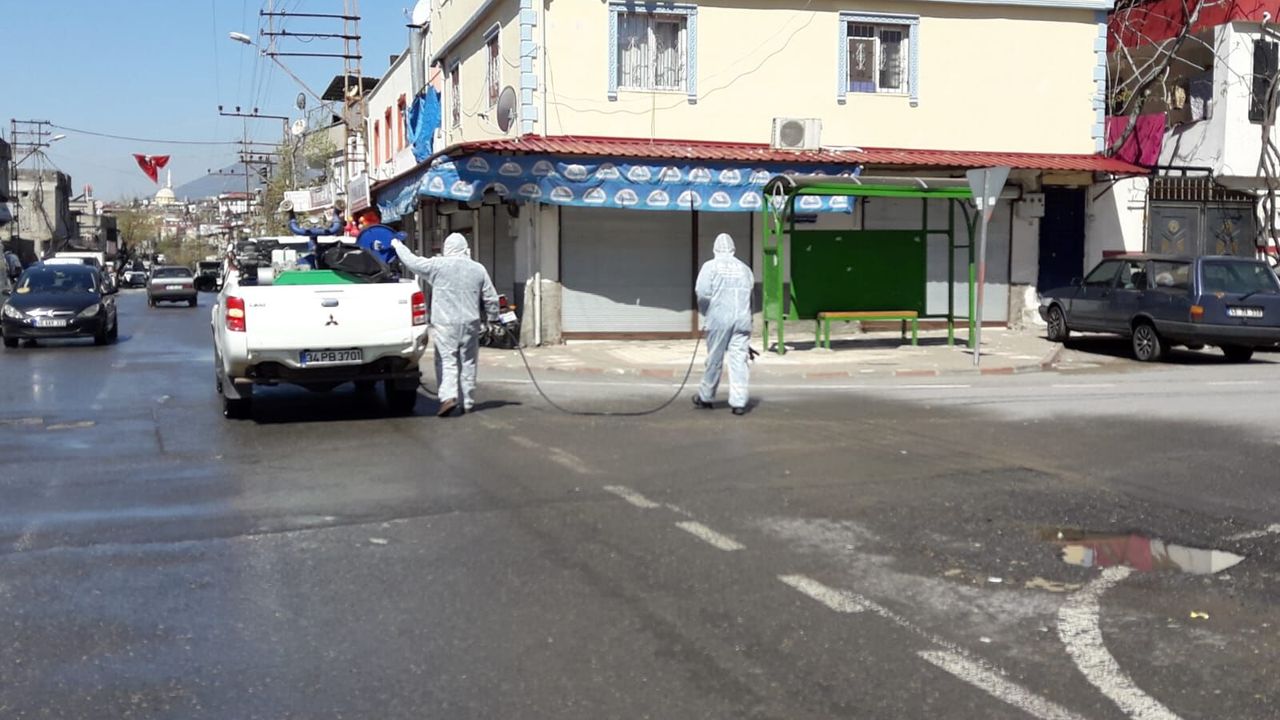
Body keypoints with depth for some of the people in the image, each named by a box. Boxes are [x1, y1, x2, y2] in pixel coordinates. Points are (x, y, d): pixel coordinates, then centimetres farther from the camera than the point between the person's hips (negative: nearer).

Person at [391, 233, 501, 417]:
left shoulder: (438, 265, -4)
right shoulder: (478, 269, 6)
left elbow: (413, 261, 5)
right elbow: (490, 298, 10)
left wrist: (398, 246, 22)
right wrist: (493, 317, 25)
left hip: (445, 323, -3)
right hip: (470, 324, 3)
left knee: (447, 361, -2)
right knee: (468, 362, 10)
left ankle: (449, 396, -19)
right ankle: (468, 402, 14)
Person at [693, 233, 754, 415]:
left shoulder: (710, 266, 1)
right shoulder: (745, 268, 13)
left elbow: (702, 292, -8)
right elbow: (750, 295, 10)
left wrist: (705, 312, 8)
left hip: (719, 318, -2)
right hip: (742, 319, 2)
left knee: (714, 359, 8)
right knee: (739, 360, 2)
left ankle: (705, 397, 22)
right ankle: (738, 402, -2)